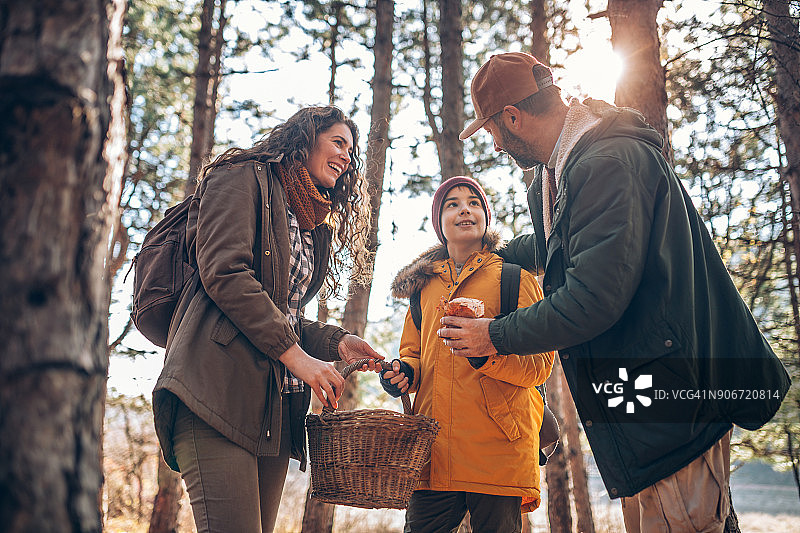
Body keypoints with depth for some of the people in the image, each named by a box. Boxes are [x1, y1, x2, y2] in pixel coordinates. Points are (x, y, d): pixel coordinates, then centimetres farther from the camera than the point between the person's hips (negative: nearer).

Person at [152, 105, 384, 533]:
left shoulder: (314, 229, 28)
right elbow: (224, 273, -10)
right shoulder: (244, 178, 5)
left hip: (276, 408, 8)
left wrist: (335, 342, 6)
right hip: (218, 390, -8)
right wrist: (296, 354, -13)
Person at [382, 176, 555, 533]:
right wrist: (403, 372, 1)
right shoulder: (425, 284, 20)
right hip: (433, 450, 3)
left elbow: (540, 363, -2)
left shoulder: (514, 276, 7)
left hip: (499, 448, -3)